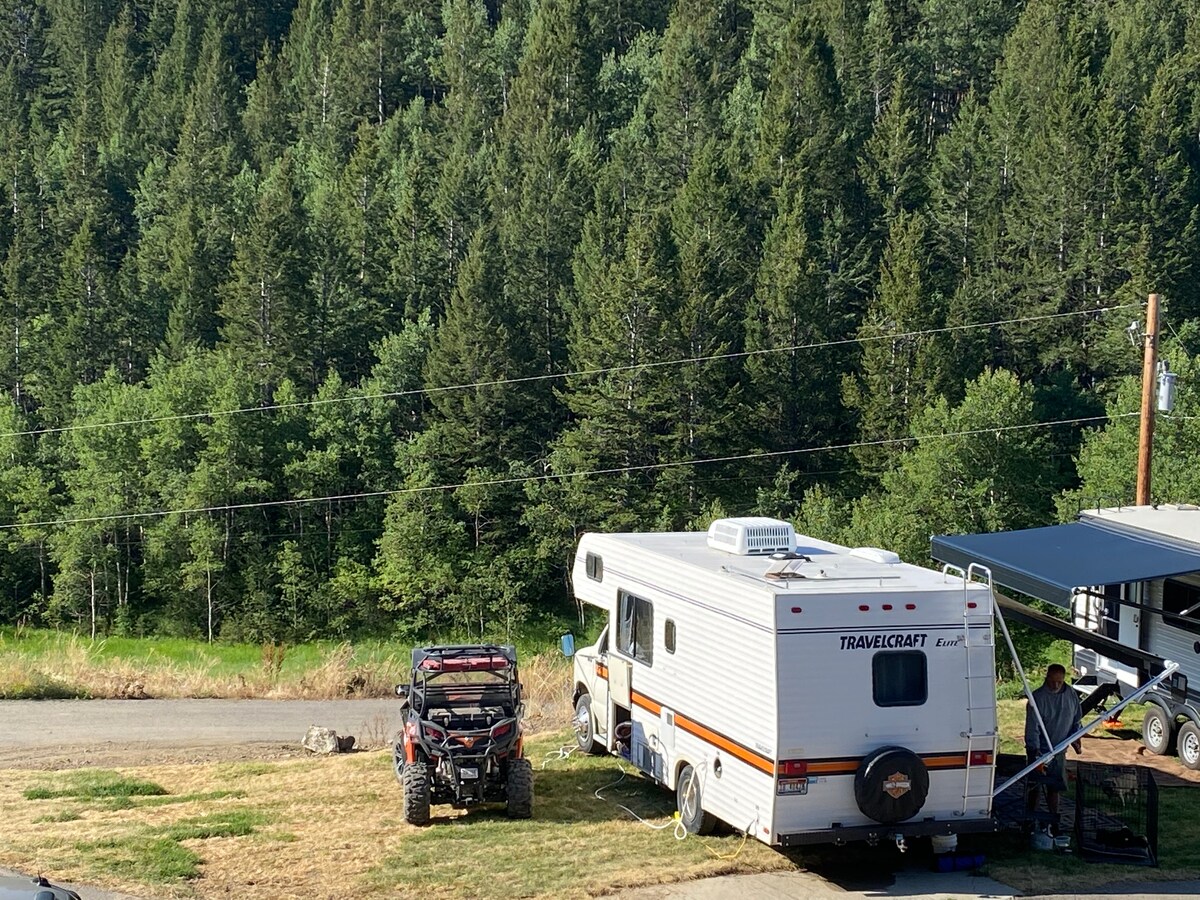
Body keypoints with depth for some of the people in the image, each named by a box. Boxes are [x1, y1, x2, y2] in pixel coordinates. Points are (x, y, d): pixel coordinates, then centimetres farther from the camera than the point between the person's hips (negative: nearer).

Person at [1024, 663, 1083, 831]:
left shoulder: (1070, 695, 0)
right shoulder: (1038, 697, -17)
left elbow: (1076, 720, 14)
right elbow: (1032, 727, -21)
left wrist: (1075, 739, 0)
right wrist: (1034, 749, -30)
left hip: (1059, 750, 5)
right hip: (1040, 751, -5)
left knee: (1054, 787, 10)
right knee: (1035, 788, 1)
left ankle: (1053, 822, 18)